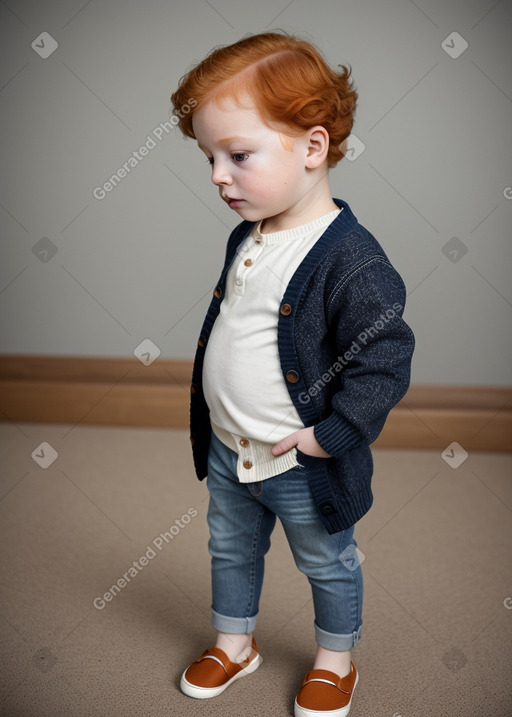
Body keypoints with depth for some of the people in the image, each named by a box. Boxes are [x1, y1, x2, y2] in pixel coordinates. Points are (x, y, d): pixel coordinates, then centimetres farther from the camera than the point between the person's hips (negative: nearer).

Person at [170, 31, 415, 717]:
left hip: (301, 466, -7)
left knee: (328, 564, 18)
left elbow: (385, 359, -26)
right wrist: (210, 415, 12)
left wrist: (330, 435, -22)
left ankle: (335, 662, 43)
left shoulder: (351, 259, -27)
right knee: (230, 550, 25)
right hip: (226, 451, 7)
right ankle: (234, 643, 50)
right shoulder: (245, 237, 0)